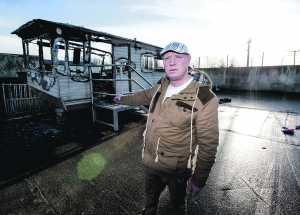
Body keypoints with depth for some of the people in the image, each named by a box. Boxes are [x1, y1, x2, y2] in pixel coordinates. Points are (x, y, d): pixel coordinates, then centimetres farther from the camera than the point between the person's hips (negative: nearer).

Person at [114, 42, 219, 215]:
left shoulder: (204, 98, -24)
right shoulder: (162, 86, -5)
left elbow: (208, 144, -19)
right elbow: (145, 96, 17)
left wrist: (199, 179, -13)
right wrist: (123, 99, 31)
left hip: (176, 169, -5)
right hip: (150, 162, 6)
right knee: (151, 196, 31)